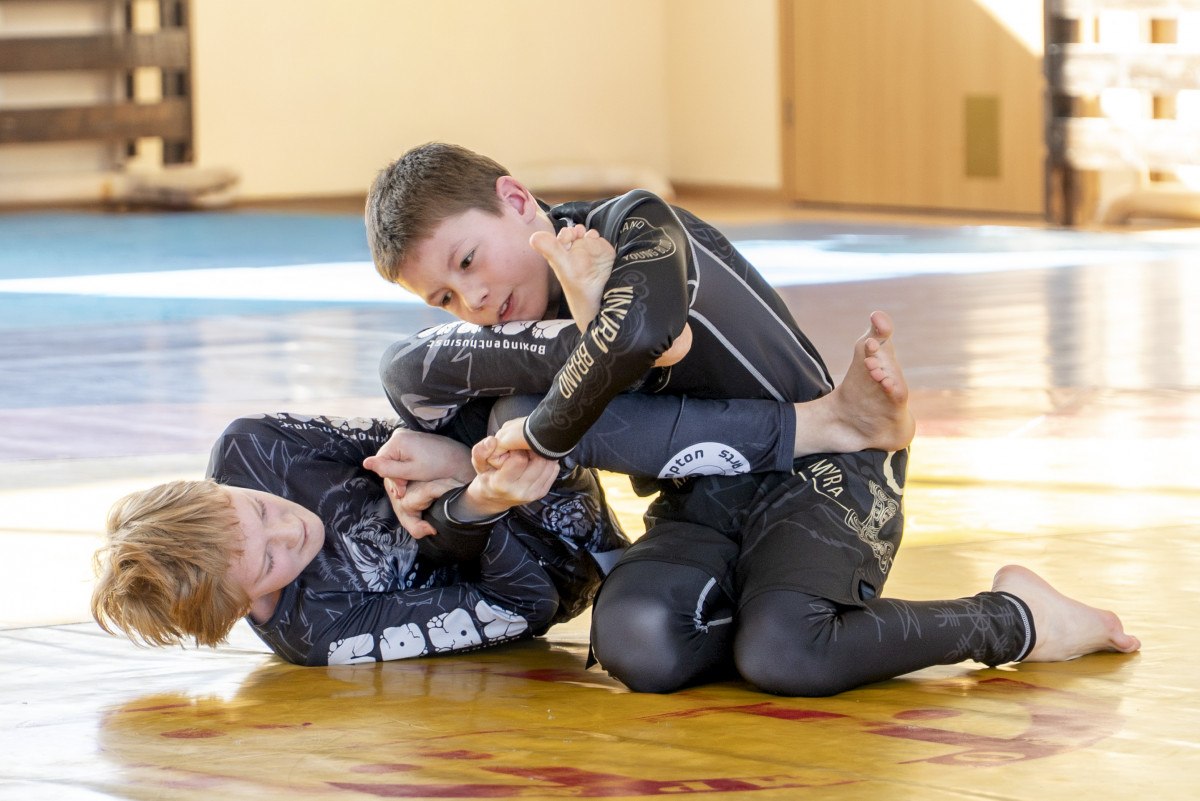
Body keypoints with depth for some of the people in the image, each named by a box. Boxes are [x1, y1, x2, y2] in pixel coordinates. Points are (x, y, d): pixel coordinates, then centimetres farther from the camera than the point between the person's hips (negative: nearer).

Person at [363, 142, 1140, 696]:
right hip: (700, 504, 6)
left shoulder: (635, 226, -13)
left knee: (779, 654, -34)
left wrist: (543, 438, -22)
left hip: (818, 474, -6)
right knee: (635, 642, -29)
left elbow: (641, 329, -36)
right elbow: (409, 370, -10)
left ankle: (1011, 619, -10)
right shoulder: (532, 309, 7)